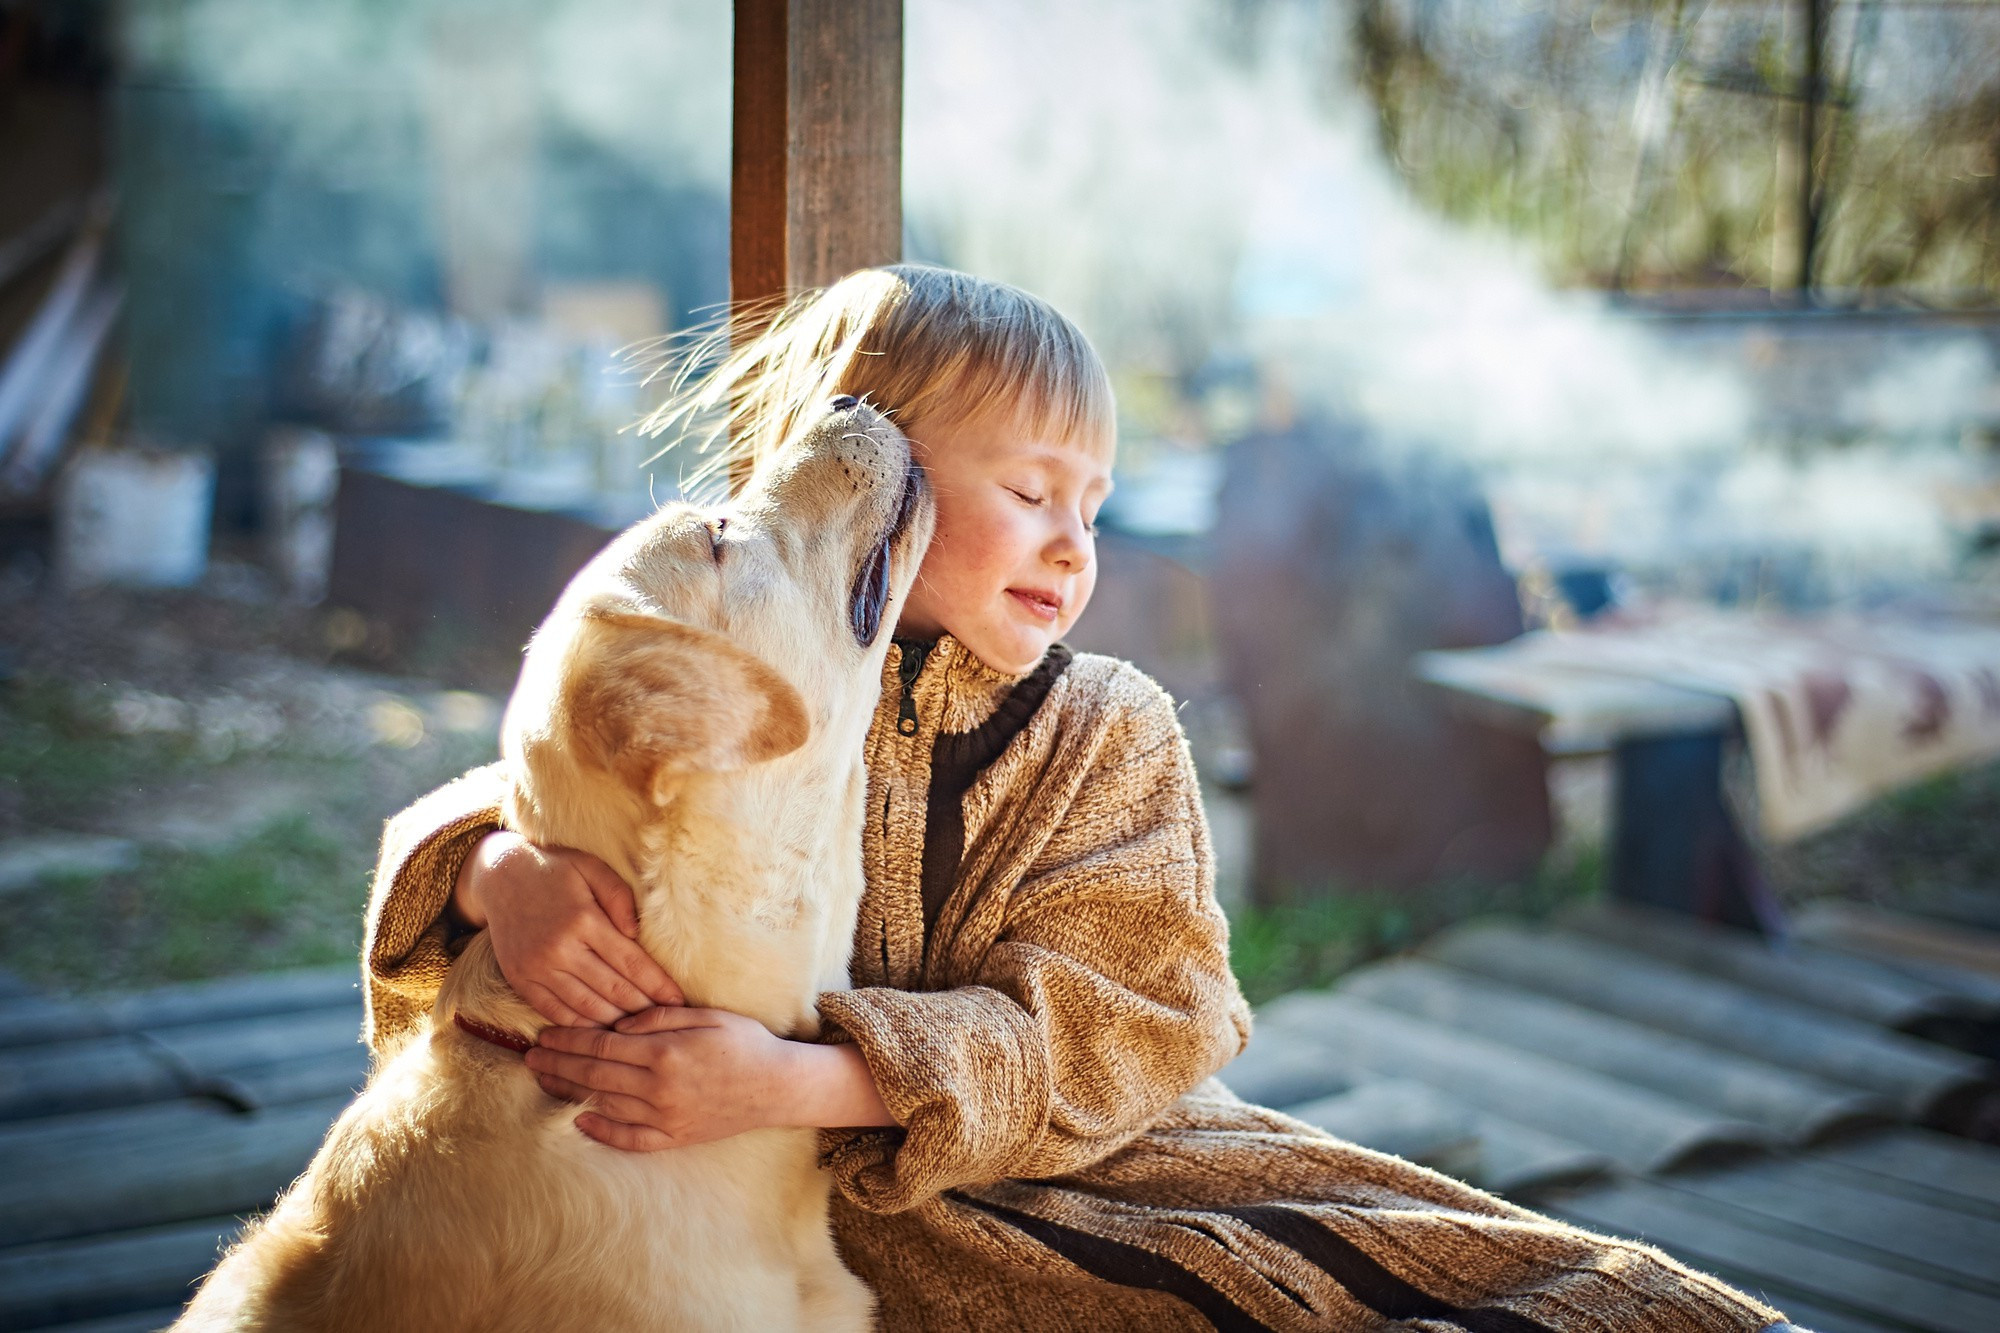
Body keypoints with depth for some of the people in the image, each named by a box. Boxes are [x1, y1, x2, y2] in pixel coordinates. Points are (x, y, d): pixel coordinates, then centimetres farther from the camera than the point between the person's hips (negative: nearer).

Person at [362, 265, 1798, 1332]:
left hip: (1102, 1168, 3)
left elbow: (1103, 1034, -9)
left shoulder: (1114, 727, 4)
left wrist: (795, 1082, -26)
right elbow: (472, 812, 4)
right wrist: (507, 873, -24)